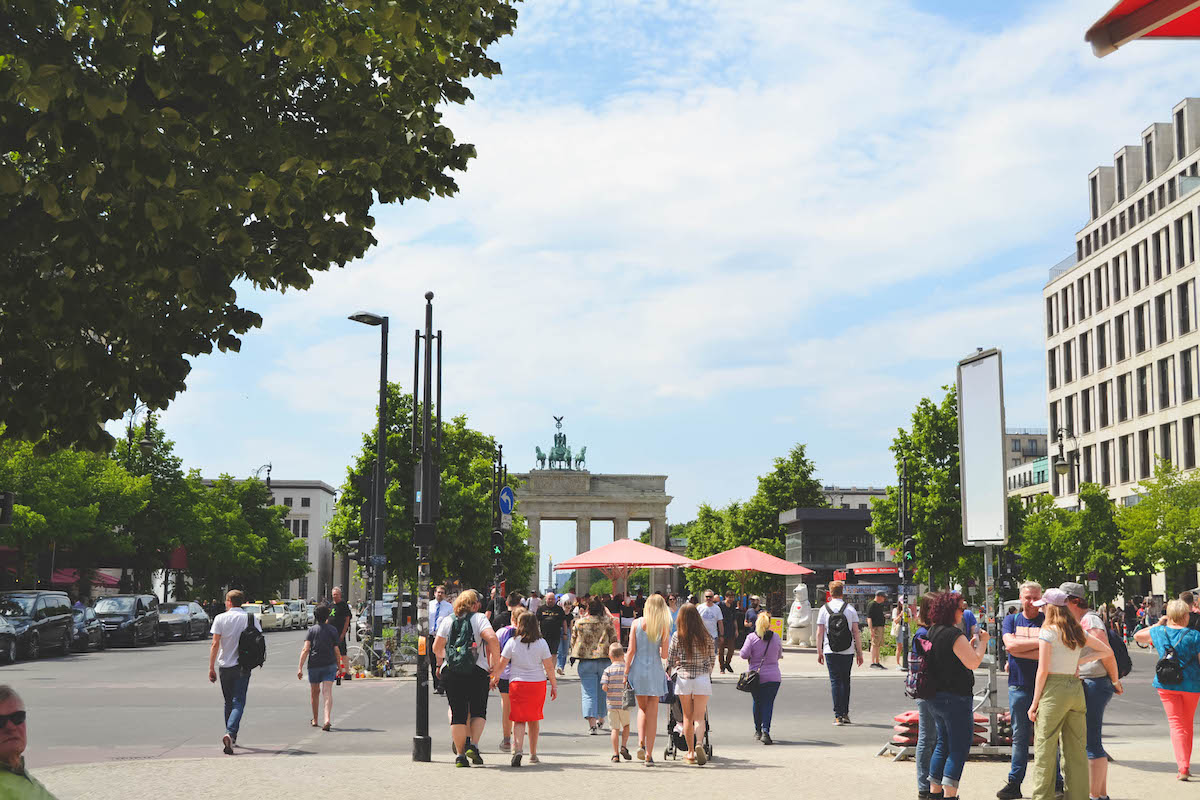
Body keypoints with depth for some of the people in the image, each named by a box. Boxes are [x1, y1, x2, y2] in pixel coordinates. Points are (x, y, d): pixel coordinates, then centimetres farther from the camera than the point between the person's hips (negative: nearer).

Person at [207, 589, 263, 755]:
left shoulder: (220, 618, -2)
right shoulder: (251, 618, -1)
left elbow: (215, 644, -6)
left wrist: (211, 668, -1)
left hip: (225, 666, 1)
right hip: (243, 666, -1)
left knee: (229, 702, 16)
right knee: (238, 703, -4)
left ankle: (231, 736, 24)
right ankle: (230, 734, -24)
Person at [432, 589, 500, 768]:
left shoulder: (447, 621, 10)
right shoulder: (479, 618, 1)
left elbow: (437, 648, 7)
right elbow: (493, 639, -14)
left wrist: (442, 660, 26)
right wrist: (495, 663, -5)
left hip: (450, 672, 2)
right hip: (476, 671, -2)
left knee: (458, 713, 5)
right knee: (478, 711, 12)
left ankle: (460, 754, 3)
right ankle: (473, 745, -6)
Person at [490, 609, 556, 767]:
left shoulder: (512, 642, -4)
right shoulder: (541, 643, -2)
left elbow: (501, 664, 0)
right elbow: (549, 667, -2)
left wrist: (495, 677, 17)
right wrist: (554, 686, 6)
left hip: (517, 683, -1)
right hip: (538, 683, 1)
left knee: (519, 719, 1)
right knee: (534, 719, 15)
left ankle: (518, 749, -22)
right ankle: (533, 754, 23)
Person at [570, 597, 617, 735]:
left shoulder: (579, 622, 1)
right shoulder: (607, 622, -2)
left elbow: (573, 642, 10)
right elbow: (614, 640, 1)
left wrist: (576, 655, 26)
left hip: (586, 661, -1)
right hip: (604, 661, 1)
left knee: (588, 692, -1)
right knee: (602, 691, 17)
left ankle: (592, 723, -16)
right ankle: (600, 720, 29)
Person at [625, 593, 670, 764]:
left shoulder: (636, 623, -1)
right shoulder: (663, 626, -4)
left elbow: (631, 651, -4)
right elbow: (664, 654, -6)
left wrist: (625, 673, 1)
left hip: (638, 668, 1)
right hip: (655, 670, -1)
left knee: (642, 708, 20)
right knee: (652, 713, 6)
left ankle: (641, 743, 0)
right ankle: (649, 754, 5)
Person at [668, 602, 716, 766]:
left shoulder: (677, 636, -4)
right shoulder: (706, 636, 0)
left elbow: (669, 659, 3)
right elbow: (712, 658, 9)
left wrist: (669, 671, 22)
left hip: (683, 677, 0)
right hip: (702, 678, 0)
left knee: (687, 717, 12)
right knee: (699, 717, 2)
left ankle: (690, 752, 13)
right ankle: (699, 744, -24)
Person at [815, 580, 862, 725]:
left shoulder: (824, 609, 1)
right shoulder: (850, 609, 2)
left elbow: (819, 633, -1)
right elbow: (856, 632, 0)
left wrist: (819, 652, 6)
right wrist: (859, 653, 5)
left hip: (830, 652, -1)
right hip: (848, 652, 1)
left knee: (835, 681, 2)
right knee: (845, 681, 14)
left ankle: (838, 715, -3)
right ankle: (845, 713, 15)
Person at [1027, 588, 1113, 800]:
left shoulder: (1048, 631, -9)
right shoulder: (1077, 632, 10)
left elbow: (1043, 670, -12)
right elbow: (1107, 651, 18)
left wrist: (1035, 702, -7)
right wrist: (1080, 661, 10)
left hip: (1053, 689, -6)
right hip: (1076, 688, 6)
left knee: (1045, 749, 0)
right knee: (1076, 749, 10)